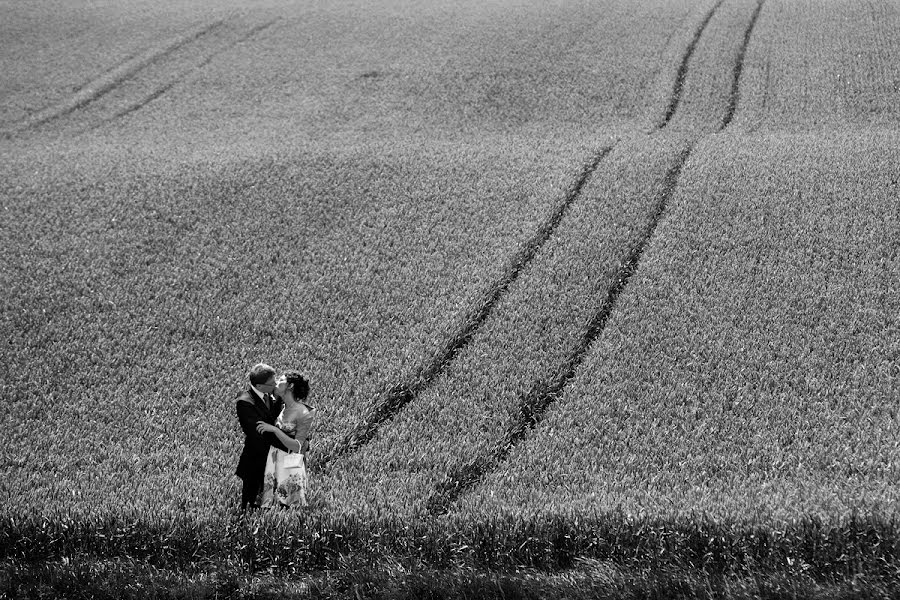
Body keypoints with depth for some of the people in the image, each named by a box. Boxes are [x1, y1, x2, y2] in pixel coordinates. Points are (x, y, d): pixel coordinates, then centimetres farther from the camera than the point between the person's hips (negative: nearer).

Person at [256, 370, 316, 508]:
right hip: (273, 460, 7)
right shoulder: (281, 407, 5)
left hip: (290, 464, -7)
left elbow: (297, 447, -21)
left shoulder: (304, 413, -17)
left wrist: (274, 429, -25)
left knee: (289, 504, 1)